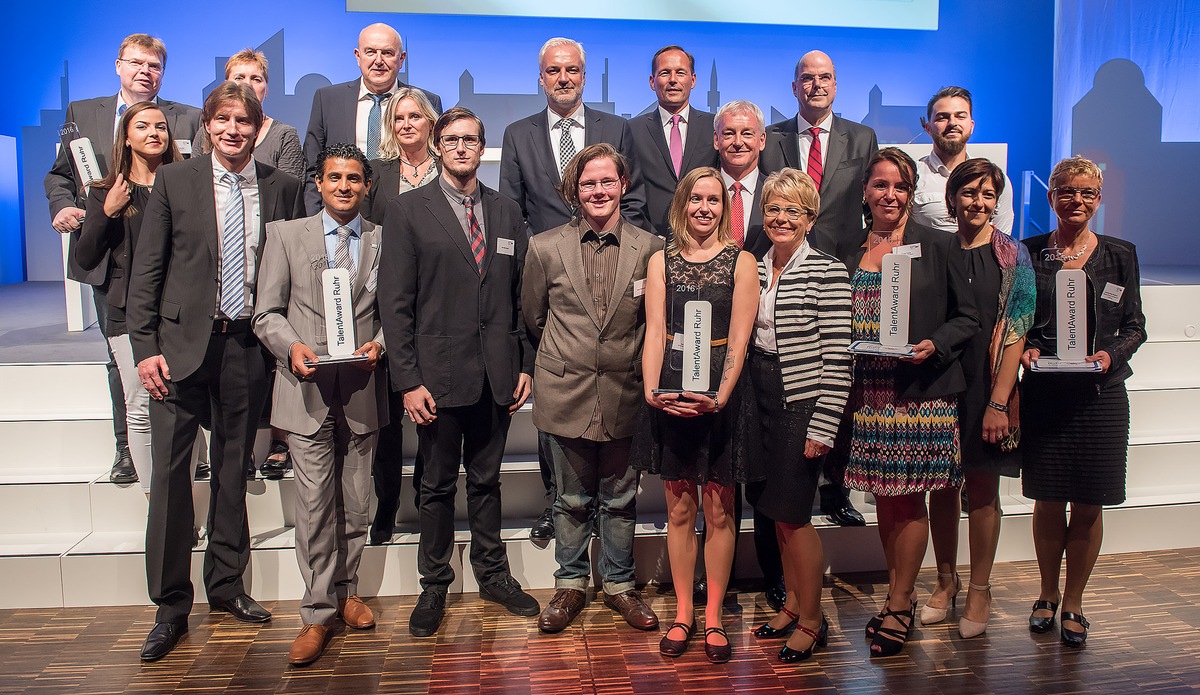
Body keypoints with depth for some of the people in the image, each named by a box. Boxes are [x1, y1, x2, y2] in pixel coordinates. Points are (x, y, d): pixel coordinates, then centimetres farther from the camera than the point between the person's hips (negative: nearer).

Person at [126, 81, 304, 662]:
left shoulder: (282, 188, 4)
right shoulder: (173, 181, 1)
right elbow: (146, 271, 0)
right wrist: (145, 346, -7)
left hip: (248, 346, 2)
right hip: (181, 342, -1)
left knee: (233, 468, 12)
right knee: (170, 469, 0)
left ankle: (226, 584, 28)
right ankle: (171, 605, 12)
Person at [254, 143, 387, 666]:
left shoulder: (383, 242, 7)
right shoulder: (285, 235, 7)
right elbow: (267, 313, 4)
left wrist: (379, 344, -12)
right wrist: (292, 347, -14)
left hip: (362, 388, 1)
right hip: (308, 389, -1)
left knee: (356, 502, 11)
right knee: (315, 504, -2)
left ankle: (346, 590, 30)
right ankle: (319, 612, 10)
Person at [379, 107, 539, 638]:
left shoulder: (506, 212, 10)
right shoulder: (408, 210, -1)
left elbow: (522, 293, 11)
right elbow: (395, 302, -6)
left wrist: (527, 365, 5)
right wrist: (408, 379, -11)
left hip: (497, 374, 3)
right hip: (440, 373, -3)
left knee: (486, 479, 16)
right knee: (438, 485, 9)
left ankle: (492, 574, 31)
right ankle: (434, 586, 25)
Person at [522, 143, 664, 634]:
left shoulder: (649, 248, -2)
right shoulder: (545, 248, -1)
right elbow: (532, 317, 10)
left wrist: (628, 358, 11)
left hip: (625, 393, 0)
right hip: (566, 393, 0)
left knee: (620, 499, 13)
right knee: (572, 499, 12)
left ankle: (619, 585, 30)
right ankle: (570, 584, 30)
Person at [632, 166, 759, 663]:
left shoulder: (740, 262, 0)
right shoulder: (661, 262, 7)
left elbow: (738, 340, -7)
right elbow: (655, 334, 0)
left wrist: (720, 395, -20)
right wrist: (652, 390, -15)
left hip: (721, 394, -2)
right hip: (670, 393, 2)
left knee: (718, 511, 6)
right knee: (679, 511, 10)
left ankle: (713, 616, 19)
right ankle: (683, 612, 23)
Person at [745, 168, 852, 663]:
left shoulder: (828, 272, -10)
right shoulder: (755, 269, 8)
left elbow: (837, 356, -13)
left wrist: (823, 426, -17)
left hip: (802, 403, -6)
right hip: (759, 399, 6)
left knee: (792, 515, -1)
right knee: (776, 512, 14)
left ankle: (812, 622, 17)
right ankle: (792, 603, 31)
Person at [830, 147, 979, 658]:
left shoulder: (938, 247, 0)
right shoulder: (848, 251, 11)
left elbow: (967, 318, 1)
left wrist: (933, 345, -15)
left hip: (920, 392, -4)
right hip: (867, 394, 4)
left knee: (908, 499, 1)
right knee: (883, 497, 10)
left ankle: (899, 607, 13)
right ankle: (901, 593, 26)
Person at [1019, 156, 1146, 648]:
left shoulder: (1120, 255, 5)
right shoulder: (1030, 253, 3)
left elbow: (1135, 326, 7)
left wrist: (1112, 354, -11)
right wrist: (1025, 348, -12)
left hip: (1100, 393, 1)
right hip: (1044, 392, 0)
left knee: (1089, 506, 5)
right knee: (1048, 500, 7)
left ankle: (1073, 603, 22)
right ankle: (1048, 595, 27)